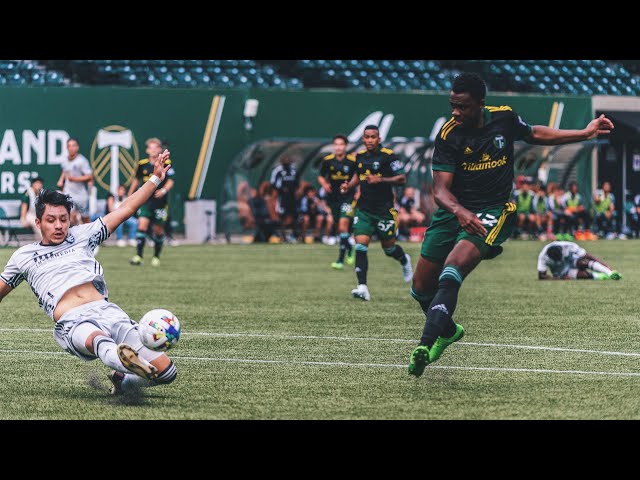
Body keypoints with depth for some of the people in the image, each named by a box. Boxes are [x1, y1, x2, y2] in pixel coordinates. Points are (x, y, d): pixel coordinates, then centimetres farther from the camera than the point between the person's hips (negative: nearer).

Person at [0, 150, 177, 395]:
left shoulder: (81, 236, 24)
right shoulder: (24, 257, 21)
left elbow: (126, 209, 26)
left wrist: (155, 179, 23)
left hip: (106, 310, 4)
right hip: (71, 323, -4)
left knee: (165, 370, -12)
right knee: (97, 338, -44)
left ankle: (122, 381, 16)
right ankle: (122, 360, -78)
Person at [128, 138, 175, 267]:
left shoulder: (166, 163, -3)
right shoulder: (142, 164, 4)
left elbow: (170, 181, -3)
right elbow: (136, 180, 18)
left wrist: (163, 190, -22)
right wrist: (129, 196, 23)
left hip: (160, 201, -1)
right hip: (145, 201, 1)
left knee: (158, 230, 5)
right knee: (142, 225, -14)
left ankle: (156, 257, 22)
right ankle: (139, 256, -16)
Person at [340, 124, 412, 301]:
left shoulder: (388, 156, -9)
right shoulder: (360, 156, 8)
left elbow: (402, 179, -11)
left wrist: (380, 180, -22)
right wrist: (349, 185, 8)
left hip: (384, 210, -4)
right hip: (364, 209, 4)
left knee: (389, 248, 9)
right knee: (360, 245, -12)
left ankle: (404, 260, 45)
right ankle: (362, 287, -17)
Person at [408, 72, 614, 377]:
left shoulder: (504, 118, -2)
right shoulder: (449, 135, -9)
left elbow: (534, 134, 21)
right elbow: (441, 190, -14)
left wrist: (585, 133, 21)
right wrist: (459, 211, -36)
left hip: (492, 211, -2)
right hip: (454, 210, 2)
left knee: (452, 271, -29)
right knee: (421, 288, 7)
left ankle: (427, 344, -36)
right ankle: (448, 331, 38)